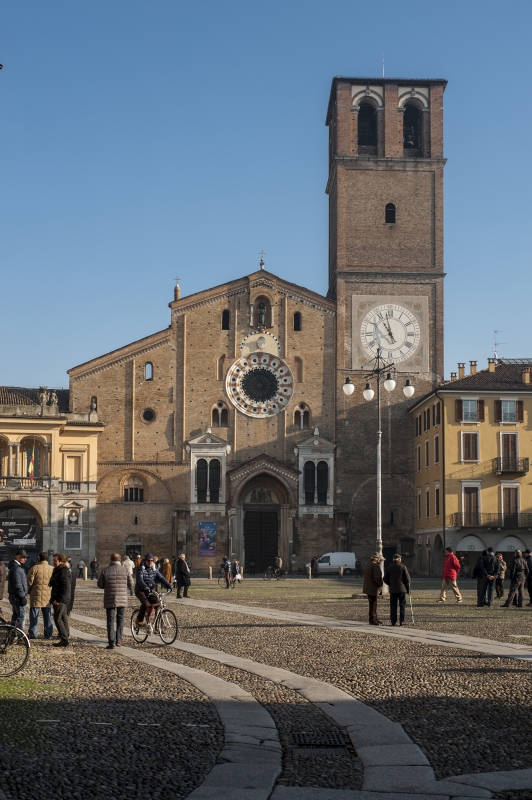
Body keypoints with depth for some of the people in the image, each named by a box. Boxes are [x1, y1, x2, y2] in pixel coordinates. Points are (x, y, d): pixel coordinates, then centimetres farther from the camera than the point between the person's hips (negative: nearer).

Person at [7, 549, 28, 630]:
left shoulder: (18, 567, 15)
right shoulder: (16, 568, -18)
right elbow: (17, 584, -22)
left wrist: (23, 595, 19)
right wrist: (22, 596, -20)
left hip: (14, 596, 11)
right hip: (17, 596, -11)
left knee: (15, 615, 17)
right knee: (21, 615, -9)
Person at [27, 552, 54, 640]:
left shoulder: (35, 568, -10)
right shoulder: (52, 569, 1)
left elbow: (29, 582, -7)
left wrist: (29, 591, 9)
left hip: (37, 595, -4)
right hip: (48, 596, 4)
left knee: (34, 616, 4)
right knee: (47, 616, 11)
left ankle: (33, 633, 5)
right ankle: (48, 634, 13)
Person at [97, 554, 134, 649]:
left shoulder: (105, 571, -4)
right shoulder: (124, 570, -2)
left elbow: (100, 585, 2)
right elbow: (131, 584, 4)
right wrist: (129, 587, 27)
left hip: (110, 600, -1)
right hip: (122, 599, 2)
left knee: (111, 621, 1)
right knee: (120, 619, 18)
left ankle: (111, 643, -7)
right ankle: (118, 640, 18)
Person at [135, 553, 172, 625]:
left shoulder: (154, 569, 8)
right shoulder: (141, 569, -9)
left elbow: (161, 578, 0)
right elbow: (140, 580, -23)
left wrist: (168, 585, -15)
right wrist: (145, 587, -41)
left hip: (151, 591, 5)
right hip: (141, 591, -5)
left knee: (158, 605, -14)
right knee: (146, 604, -29)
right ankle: (139, 620, -7)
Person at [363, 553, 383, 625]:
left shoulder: (368, 564, 12)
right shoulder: (375, 565, -18)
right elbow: (378, 577, -27)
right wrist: (380, 584, -10)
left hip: (368, 587, 9)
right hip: (373, 587, -9)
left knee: (373, 604, 17)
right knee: (373, 605, -2)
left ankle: (375, 618, 25)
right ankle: (372, 620, 2)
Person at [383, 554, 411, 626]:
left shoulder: (388, 568, 3)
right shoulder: (403, 567, -4)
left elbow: (385, 579, 6)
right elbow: (407, 579, -4)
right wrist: (408, 589, 5)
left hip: (393, 590, 2)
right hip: (402, 589, -2)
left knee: (393, 606, 4)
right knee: (402, 606, 5)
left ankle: (393, 622, 2)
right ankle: (401, 622, 2)